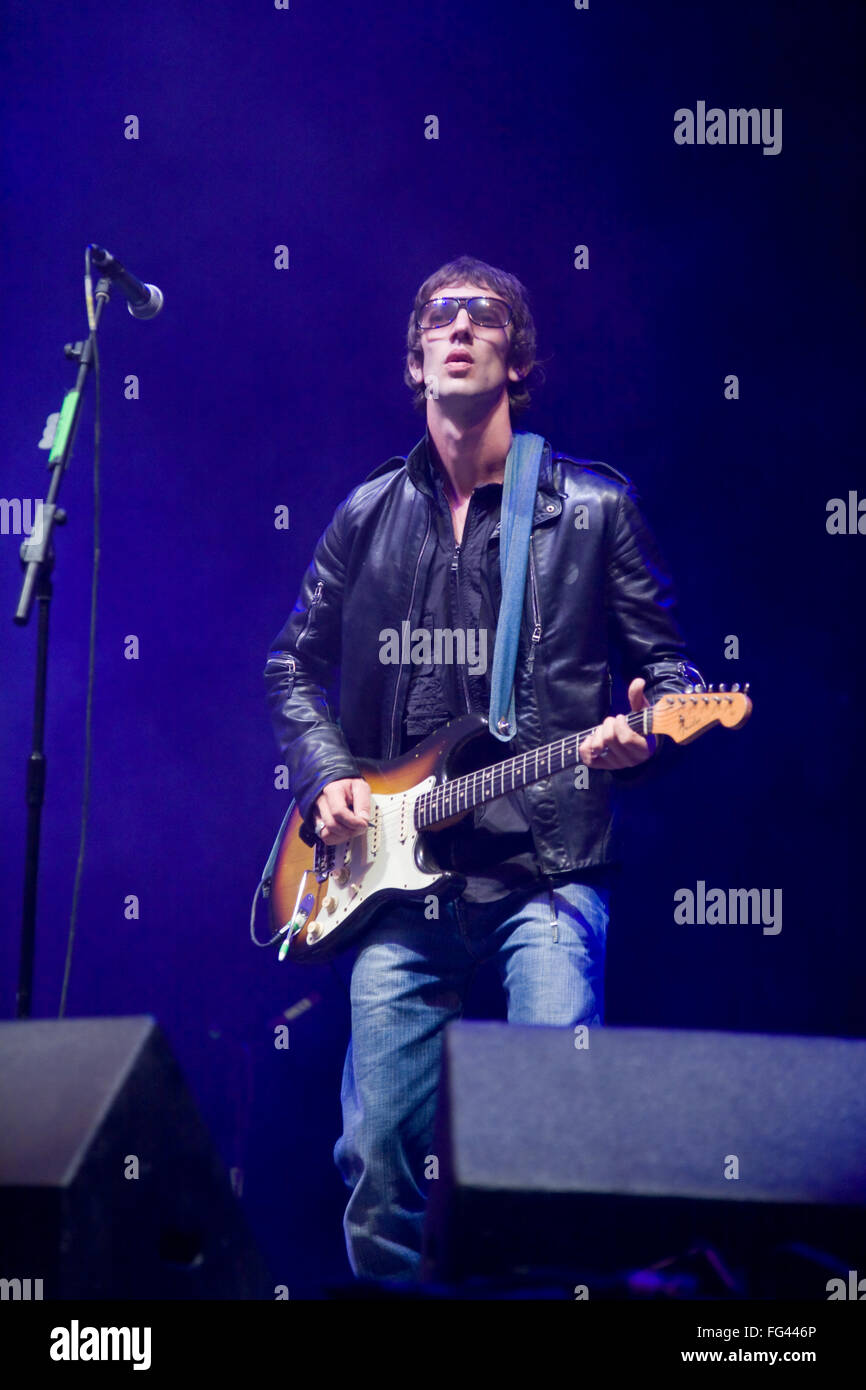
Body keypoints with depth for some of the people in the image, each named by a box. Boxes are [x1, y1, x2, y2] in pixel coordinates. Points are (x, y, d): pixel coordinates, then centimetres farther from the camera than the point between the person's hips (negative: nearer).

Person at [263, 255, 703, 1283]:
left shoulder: (594, 508, 6)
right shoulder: (368, 515, 14)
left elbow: (665, 661, 9)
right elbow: (295, 664, 20)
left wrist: (641, 733, -12)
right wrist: (325, 777, 5)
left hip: (548, 865, -2)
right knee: (378, 1142, 2)